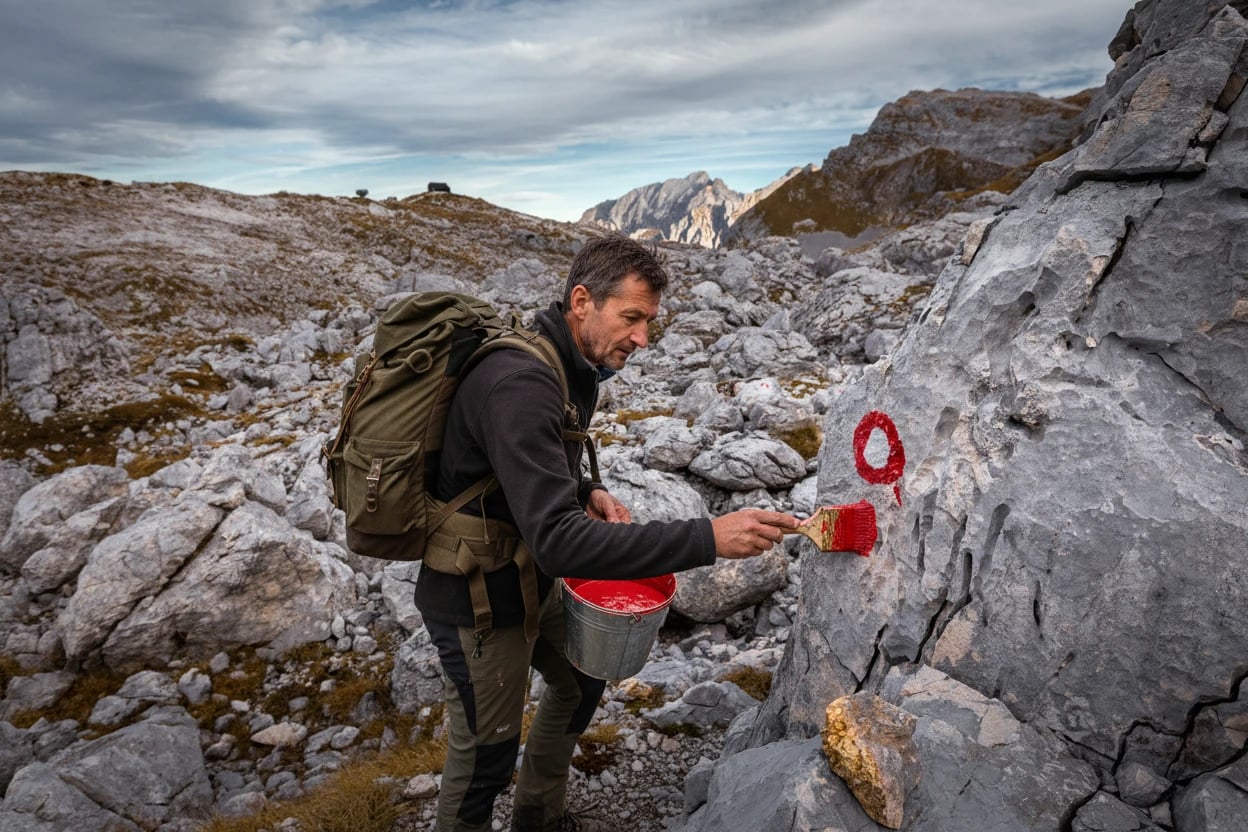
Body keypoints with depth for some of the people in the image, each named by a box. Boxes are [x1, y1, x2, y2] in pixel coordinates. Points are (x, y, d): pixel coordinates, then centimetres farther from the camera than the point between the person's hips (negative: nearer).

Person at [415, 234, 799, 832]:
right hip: (479, 601, -10)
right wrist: (708, 539, -41)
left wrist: (586, 492, -4)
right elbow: (558, 542, -40)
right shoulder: (520, 385, -32)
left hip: (532, 577, 10)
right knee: (486, 753, 8)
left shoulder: (572, 366, 0)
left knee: (581, 680, 26)